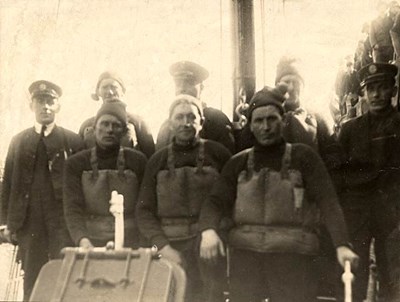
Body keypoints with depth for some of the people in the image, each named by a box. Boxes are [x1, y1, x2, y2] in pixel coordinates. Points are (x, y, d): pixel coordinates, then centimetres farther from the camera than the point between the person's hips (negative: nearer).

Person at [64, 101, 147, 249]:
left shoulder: (138, 161, 2)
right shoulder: (76, 163, 3)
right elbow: (72, 208, -5)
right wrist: (82, 239, -22)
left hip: (130, 246, 0)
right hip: (91, 245, 0)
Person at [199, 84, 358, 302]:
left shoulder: (302, 157, 4)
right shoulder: (238, 163, 12)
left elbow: (327, 200, -5)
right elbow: (216, 201, 4)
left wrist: (341, 244, -19)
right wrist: (208, 230, -18)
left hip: (293, 255, -2)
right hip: (245, 253, 3)